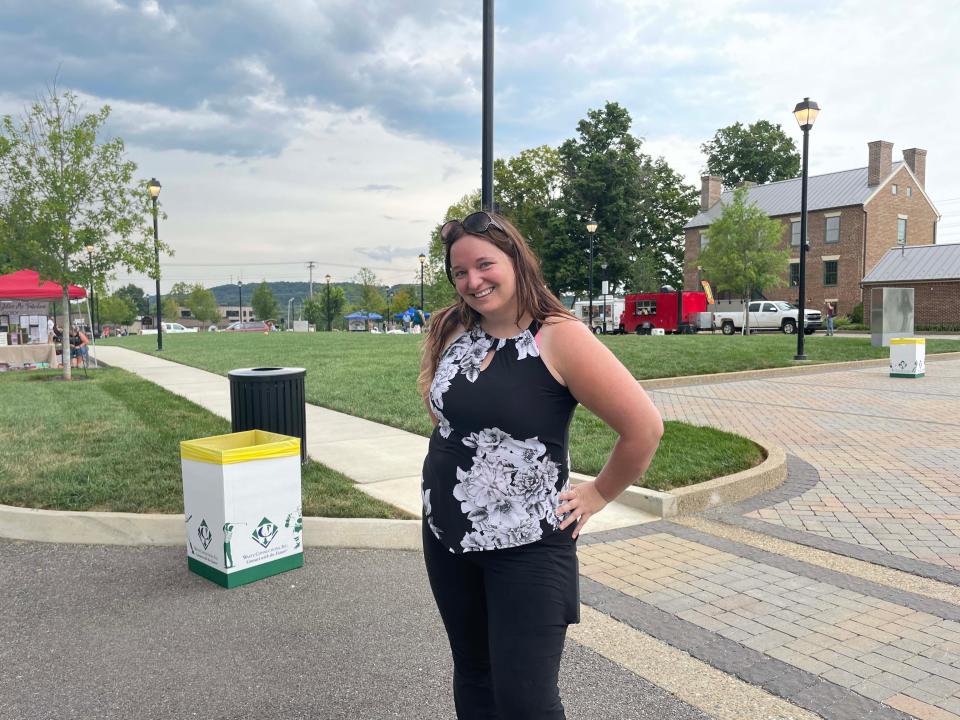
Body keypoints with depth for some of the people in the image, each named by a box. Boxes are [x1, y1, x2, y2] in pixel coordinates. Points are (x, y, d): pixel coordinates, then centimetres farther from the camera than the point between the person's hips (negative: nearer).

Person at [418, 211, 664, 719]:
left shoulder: (559, 338, -17)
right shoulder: (450, 332, 1)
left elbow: (644, 429, -17)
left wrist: (598, 494, -7)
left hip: (526, 545, -6)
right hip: (445, 535, 6)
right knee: (473, 677, 20)